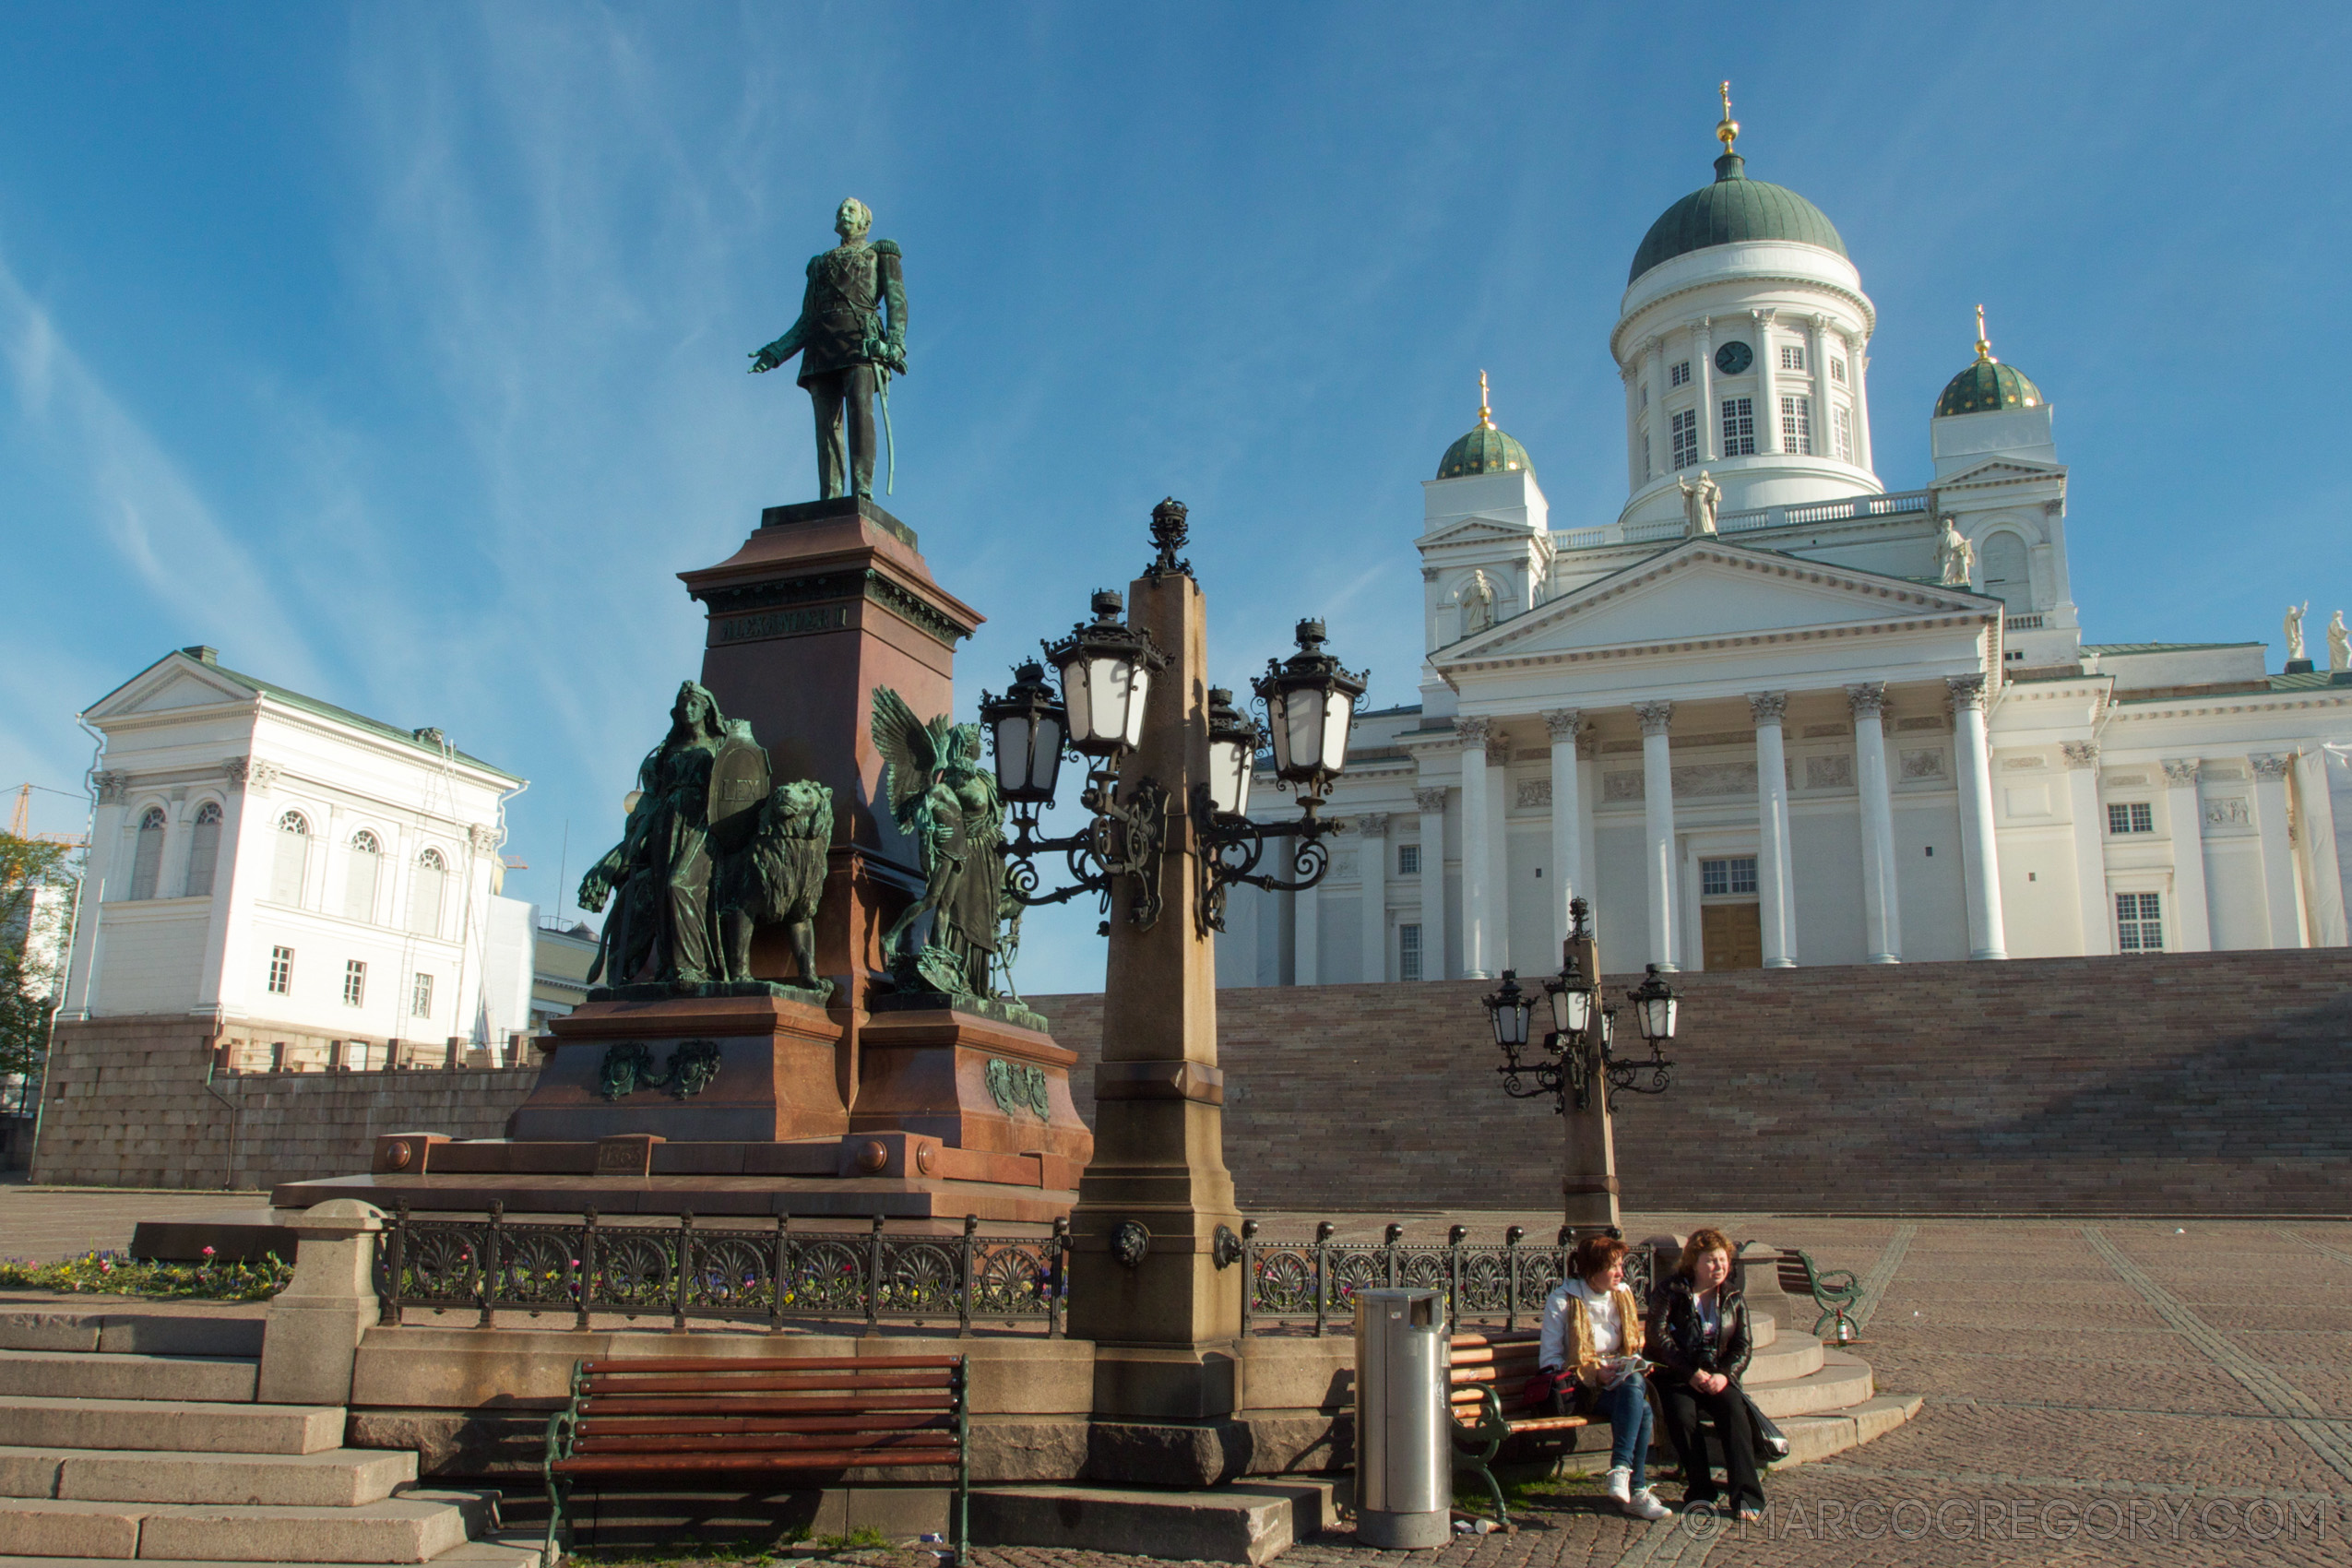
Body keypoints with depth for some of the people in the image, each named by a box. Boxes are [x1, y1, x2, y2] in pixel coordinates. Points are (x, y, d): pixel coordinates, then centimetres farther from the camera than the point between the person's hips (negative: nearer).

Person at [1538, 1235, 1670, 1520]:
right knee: (1641, 1408, -31)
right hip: (1577, 1389, -4)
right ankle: (1637, 1490, -30)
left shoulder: (1623, 1295, 12)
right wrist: (1593, 1374, -19)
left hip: (1620, 1381, 4)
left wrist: (1635, 1367, -3)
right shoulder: (1563, 1300, -5)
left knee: (1635, 1384, -34)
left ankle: (1621, 1469, -36)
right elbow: (1549, 1359, -7)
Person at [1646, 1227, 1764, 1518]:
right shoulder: (1671, 1293, 0)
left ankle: (1745, 1496, -27)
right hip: (1676, 1378, -2)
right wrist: (1692, 1373, -17)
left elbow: (1743, 1346, 6)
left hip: (1718, 1378, 2)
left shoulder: (1733, 1299, 12)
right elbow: (1658, 1336, -10)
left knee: (1734, 1412, -27)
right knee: (1682, 1415, -31)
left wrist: (1725, 1374, -14)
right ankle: (1700, 1490, -15)